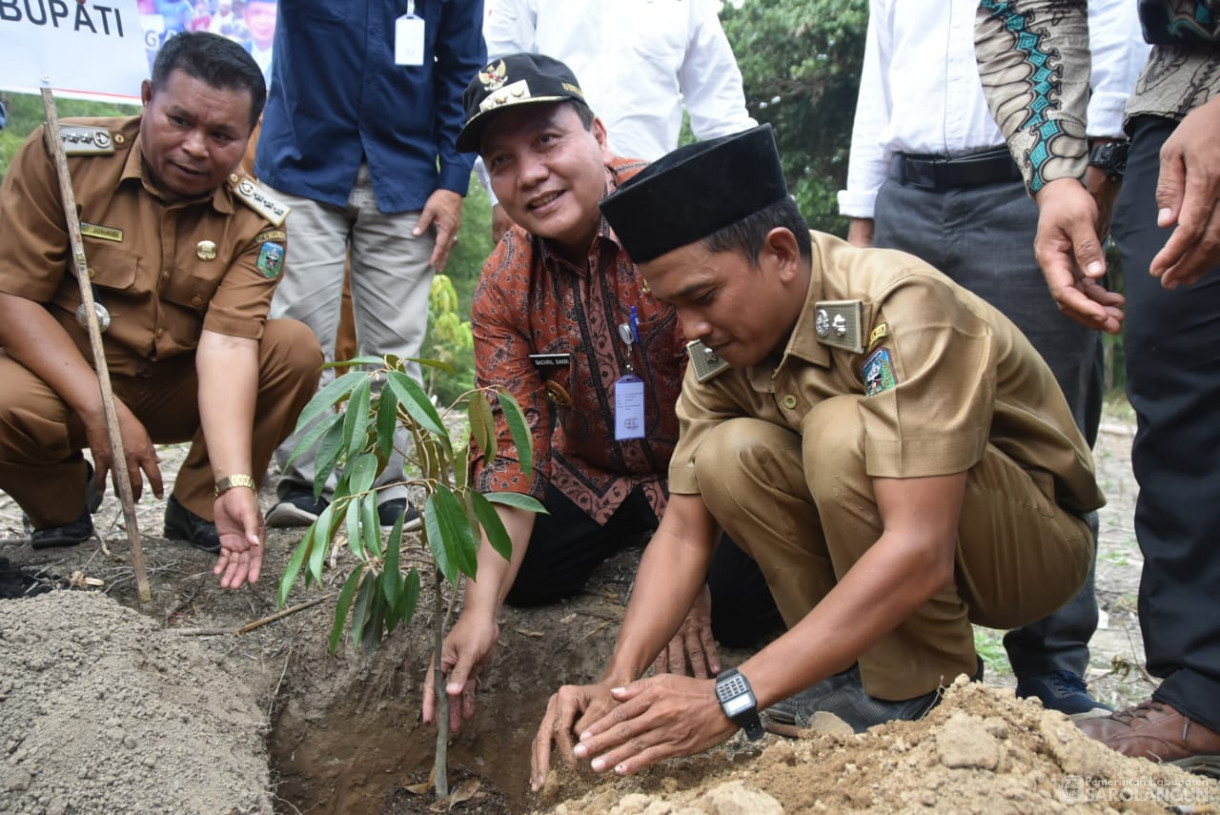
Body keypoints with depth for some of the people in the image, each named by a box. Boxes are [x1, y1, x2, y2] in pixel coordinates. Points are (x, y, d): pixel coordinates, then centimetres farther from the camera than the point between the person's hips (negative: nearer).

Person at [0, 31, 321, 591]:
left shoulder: (256, 224, -11)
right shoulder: (63, 156, -15)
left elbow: (227, 345, -22)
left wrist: (234, 482, -37)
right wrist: (102, 412, -27)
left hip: (178, 390, 2)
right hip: (63, 380, -2)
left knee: (295, 348, -19)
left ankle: (199, 508, -3)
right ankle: (60, 508, 1)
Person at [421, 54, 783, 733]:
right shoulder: (504, 287, -9)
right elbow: (510, 447, -13)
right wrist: (480, 612, -26)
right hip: (595, 472, 5)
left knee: (741, 604, -26)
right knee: (522, 571, -13)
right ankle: (633, 533, 18)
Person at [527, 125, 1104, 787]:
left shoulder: (902, 307, -30)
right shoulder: (723, 352, -9)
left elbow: (920, 551, -36)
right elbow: (683, 530, -9)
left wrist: (732, 696, -39)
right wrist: (616, 683, -25)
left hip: (1037, 535, -5)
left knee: (842, 433, -32)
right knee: (728, 454, -18)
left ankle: (923, 702, -13)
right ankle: (854, 677, -5)